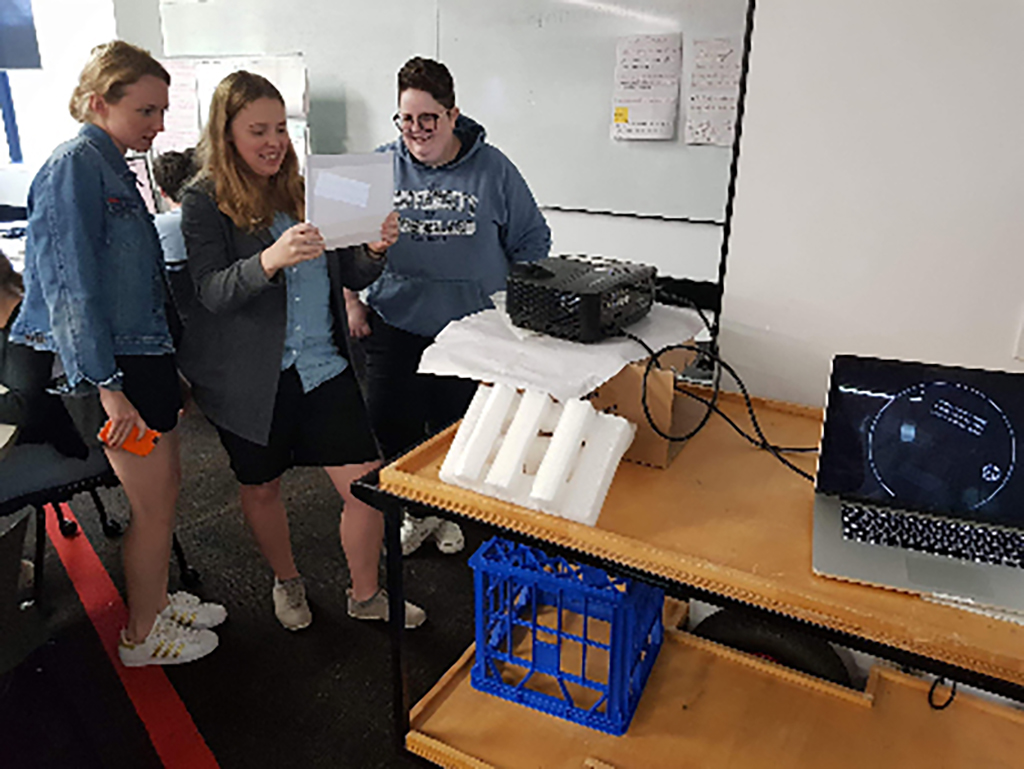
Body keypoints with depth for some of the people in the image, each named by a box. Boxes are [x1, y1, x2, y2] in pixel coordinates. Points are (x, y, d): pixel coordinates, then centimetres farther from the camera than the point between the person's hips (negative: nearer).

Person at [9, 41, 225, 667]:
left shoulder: (114, 168, 14)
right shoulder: (74, 166, -14)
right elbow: (73, 286, -20)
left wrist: (171, 371, 20)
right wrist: (106, 386, -22)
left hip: (145, 357, 9)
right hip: (113, 368, -9)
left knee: (167, 483, 17)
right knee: (155, 503, 2)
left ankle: (157, 600, 36)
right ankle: (142, 635, 22)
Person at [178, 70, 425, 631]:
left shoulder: (303, 189, 7)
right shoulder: (205, 202, -5)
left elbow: (350, 276, 7)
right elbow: (212, 293, -16)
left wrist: (374, 251, -15)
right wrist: (271, 260, -33)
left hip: (323, 364, 3)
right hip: (250, 375, -3)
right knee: (262, 486, 15)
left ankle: (365, 595, 24)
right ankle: (287, 583, 42)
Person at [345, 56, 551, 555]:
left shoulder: (491, 168, -2)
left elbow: (532, 242, 5)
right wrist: (351, 302, 4)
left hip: (470, 329, -1)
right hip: (394, 324, 1)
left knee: (457, 431, 10)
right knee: (390, 426, 4)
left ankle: (449, 512, 36)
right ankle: (413, 512, 29)